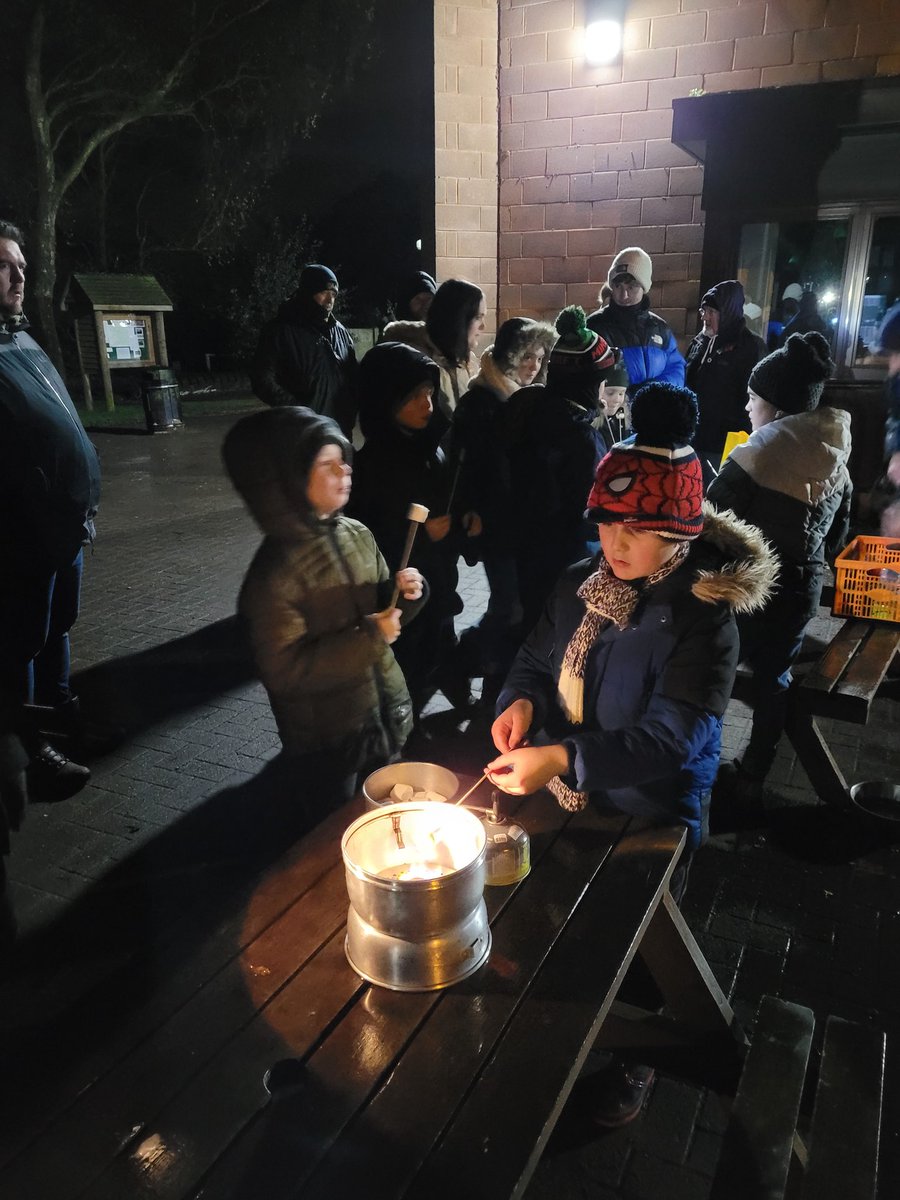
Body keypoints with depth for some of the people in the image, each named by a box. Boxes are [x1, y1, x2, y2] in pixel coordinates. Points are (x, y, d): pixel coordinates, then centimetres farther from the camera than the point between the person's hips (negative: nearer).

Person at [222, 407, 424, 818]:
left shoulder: (357, 534, -4)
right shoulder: (275, 575, -23)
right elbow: (284, 672, -25)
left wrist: (403, 596, -12)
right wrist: (368, 638, -26)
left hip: (385, 717, 6)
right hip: (325, 742, -6)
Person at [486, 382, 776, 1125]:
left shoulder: (704, 617, -25)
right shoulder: (581, 584, -6)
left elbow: (672, 737, -30)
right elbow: (537, 659, 4)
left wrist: (561, 758, -39)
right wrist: (521, 701, -19)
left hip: (649, 818, -5)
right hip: (567, 801, 6)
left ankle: (633, 1058, 48)